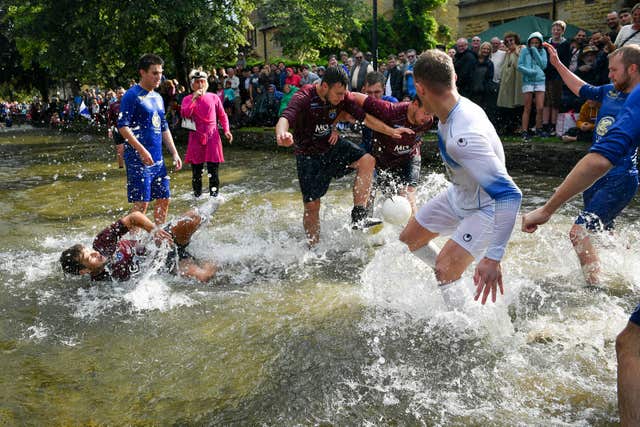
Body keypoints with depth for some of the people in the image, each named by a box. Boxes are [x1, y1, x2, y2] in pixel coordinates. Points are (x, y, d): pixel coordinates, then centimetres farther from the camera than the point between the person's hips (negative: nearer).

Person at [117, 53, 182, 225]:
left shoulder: (158, 98, 17)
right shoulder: (132, 95, -7)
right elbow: (122, 126, -15)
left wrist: (174, 153, 14)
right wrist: (142, 151, -22)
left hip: (157, 159, 8)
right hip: (138, 159, -8)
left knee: (164, 199, 10)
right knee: (141, 203, -8)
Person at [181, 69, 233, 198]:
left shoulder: (214, 97, 7)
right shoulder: (188, 99, 5)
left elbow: (222, 116, 11)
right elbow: (184, 114, -13)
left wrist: (226, 130, -2)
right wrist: (194, 99, -18)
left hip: (212, 137, 0)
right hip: (196, 138, 0)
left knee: (213, 171, -2)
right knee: (196, 171, 4)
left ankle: (214, 195, 6)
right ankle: (197, 196, 17)